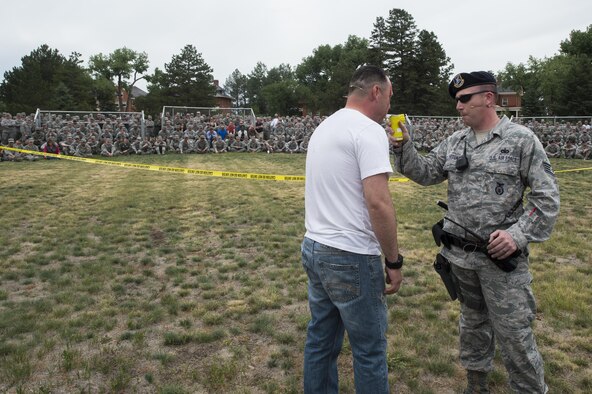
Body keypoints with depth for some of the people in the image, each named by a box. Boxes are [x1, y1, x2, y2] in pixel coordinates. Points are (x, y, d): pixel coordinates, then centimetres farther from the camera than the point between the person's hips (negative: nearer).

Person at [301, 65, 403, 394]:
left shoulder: (324, 127, 14)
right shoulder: (368, 130, -14)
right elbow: (377, 202, -22)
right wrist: (394, 260, -13)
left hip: (314, 248, 9)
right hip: (350, 258, -9)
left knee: (321, 340, 19)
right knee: (370, 350, 7)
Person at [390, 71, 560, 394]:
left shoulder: (521, 140, -7)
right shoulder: (454, 143, 8)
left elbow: (547, 197, -8)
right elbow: (425, 173, 7)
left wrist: (518, 234, -18)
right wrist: (403, 148, -7)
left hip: (501, 254, -5)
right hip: (460, 253, 5)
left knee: (513, 332, 1)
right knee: (473, 321, 20)